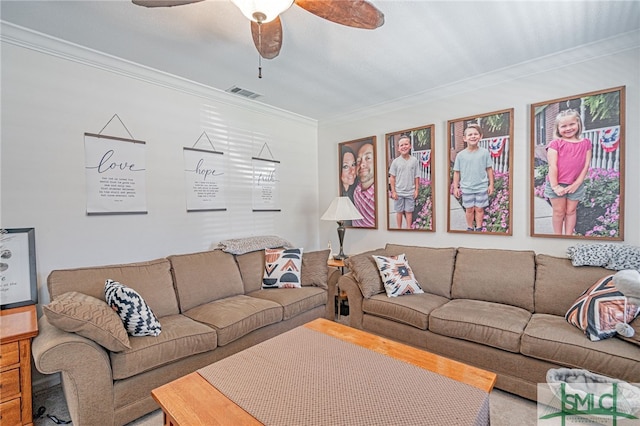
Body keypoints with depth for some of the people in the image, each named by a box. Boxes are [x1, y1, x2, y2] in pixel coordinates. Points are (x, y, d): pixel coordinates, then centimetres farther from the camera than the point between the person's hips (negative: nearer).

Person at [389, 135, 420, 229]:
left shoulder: (414, 160, -2)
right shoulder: (395, 161, -5)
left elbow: (417, 177, 3)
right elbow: (392, 177, -2)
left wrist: (416, 190, 1)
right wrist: (393, 191, -5)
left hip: (410, 192, 1)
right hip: (398, 192, 0)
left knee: (409, 211, 9)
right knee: (399, 211, 10)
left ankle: (409, 228, 22)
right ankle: (399, 228, 23)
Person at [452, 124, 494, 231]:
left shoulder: (485, 152, -4)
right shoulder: (460, 155, -5)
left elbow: (489, 169, 3)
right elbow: (456, 172, 0)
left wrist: (491, 184, 2)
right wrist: (455, 187, -1)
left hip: (482, 187, 0)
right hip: (466, 188, 0)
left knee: (479, 209, 9)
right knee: (469, 209, 10)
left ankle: (479, 228, 23)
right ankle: (470, 228, 25)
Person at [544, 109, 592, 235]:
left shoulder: (586, 143, 4)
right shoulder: (555, 144, -6)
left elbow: (586, 166, 1)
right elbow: (552, 166, -11)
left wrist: (576, 184, -7)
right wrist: (555, 186, -15)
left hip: (575, 185, 3)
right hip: (556, 184, -3)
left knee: (571, 211, 12)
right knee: (559, 211, 7)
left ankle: (569, 235, 24)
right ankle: (558, 236, 19)